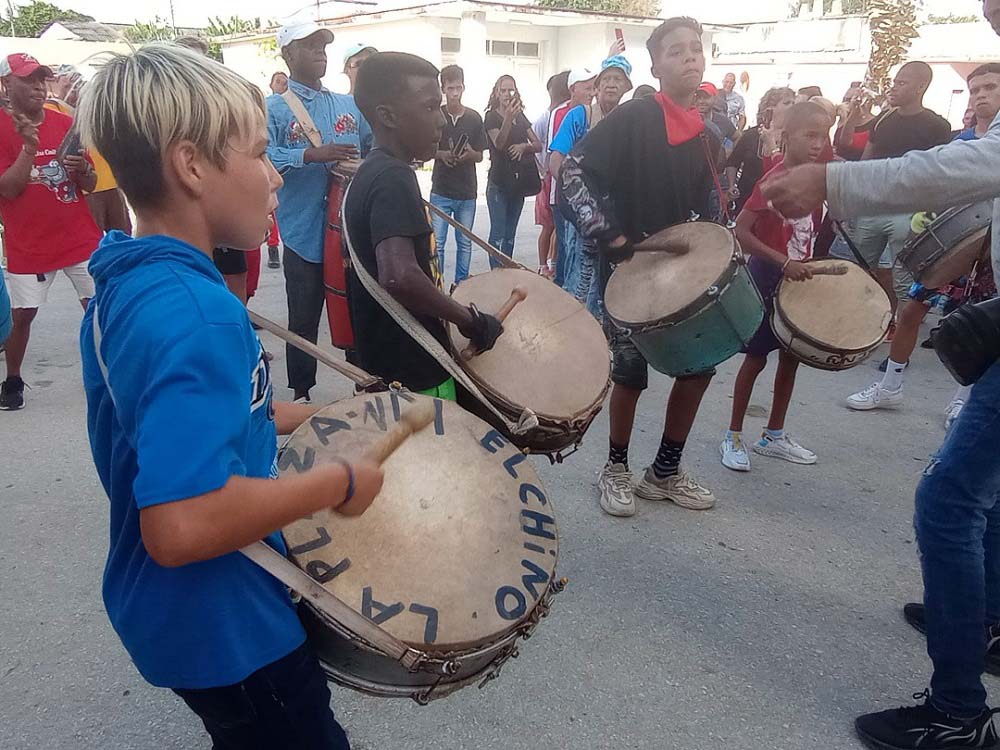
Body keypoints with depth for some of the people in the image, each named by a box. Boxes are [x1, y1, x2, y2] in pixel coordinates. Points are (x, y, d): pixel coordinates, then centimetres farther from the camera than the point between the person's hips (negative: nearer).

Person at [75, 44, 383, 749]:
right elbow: (182, 525, -39)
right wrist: (336, 480, -27)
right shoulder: (196, 311, -32)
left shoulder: (124, 285, -1)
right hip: (222, 628, -9)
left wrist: (291, 416, 8)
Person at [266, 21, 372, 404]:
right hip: (305, 235, -4)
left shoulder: (349, 105, 13)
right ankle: (301, 395, 22)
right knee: (303, 322, 7)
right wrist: (313, 154, -26)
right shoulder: (274, 108, -3)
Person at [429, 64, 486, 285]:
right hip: (441, 190, -2)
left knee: (465, 243, 9)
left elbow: (480, 156, 7)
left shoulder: (474, 118, 3)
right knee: (437, 243, -2)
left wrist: (469, 153, -14)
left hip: (467, 191, 2)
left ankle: (461, 285, 20)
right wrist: (442, 154, -15)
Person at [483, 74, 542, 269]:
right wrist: (509, 118, -34)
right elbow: (499, 143, -21)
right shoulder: (491, 117, -3)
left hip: (519, 182, 6)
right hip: (499, 181, -6)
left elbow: (538, 145, 8)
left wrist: (524, 146, -13)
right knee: (498, 234, -10)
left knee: (510, 235, 10)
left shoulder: (521, 117, 13)